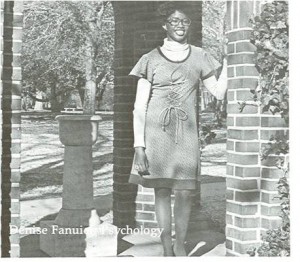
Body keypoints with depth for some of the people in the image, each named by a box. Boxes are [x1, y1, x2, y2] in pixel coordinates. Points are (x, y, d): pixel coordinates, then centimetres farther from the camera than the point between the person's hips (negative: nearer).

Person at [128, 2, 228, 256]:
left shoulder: (199, 57, 11)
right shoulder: (150, 59, 3)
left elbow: (219, 92, 10)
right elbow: (139, 106, 1)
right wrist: (139, 144, -6)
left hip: (186, 133, 1)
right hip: (157, 133, -1)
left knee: (185, 192, -3)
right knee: (162, 190, 2)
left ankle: (180, 244, 14)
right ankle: (167, 247, 13)